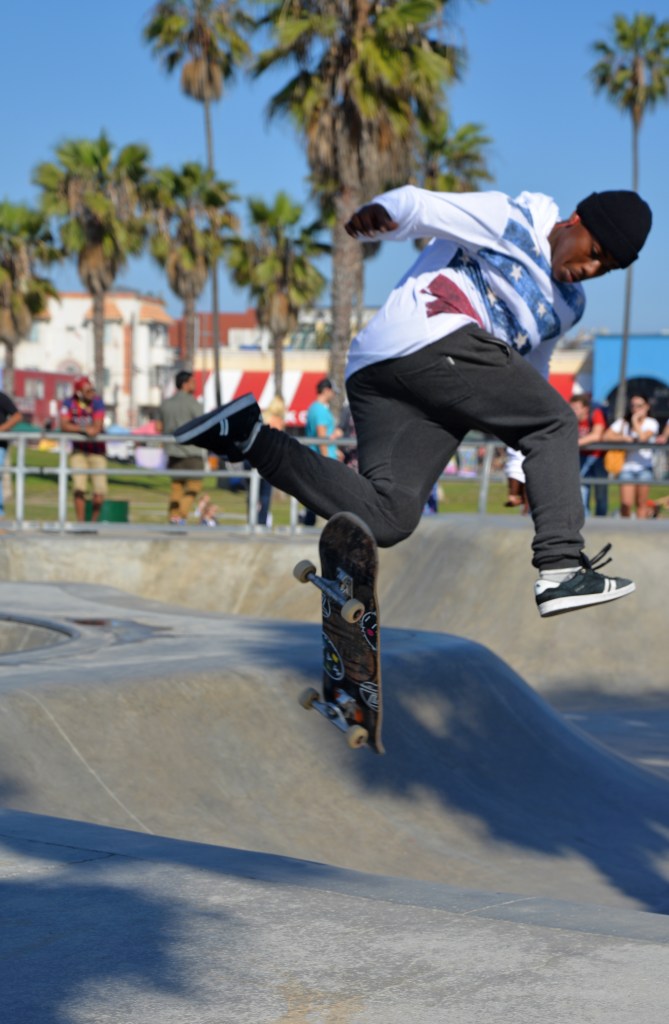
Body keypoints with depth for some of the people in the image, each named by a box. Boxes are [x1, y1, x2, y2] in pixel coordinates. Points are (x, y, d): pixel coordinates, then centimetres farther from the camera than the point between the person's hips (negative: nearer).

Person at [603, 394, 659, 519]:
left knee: (642, 504, 2)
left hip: (644, 467, -1)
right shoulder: (623, 422, 12)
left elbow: (643, 437, -13)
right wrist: (623, 438, -9)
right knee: (626, 504, -8)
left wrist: (635, 421, -4)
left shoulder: (651, 422, 5)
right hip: (627, 465, 1)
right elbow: (606, 436, 2)